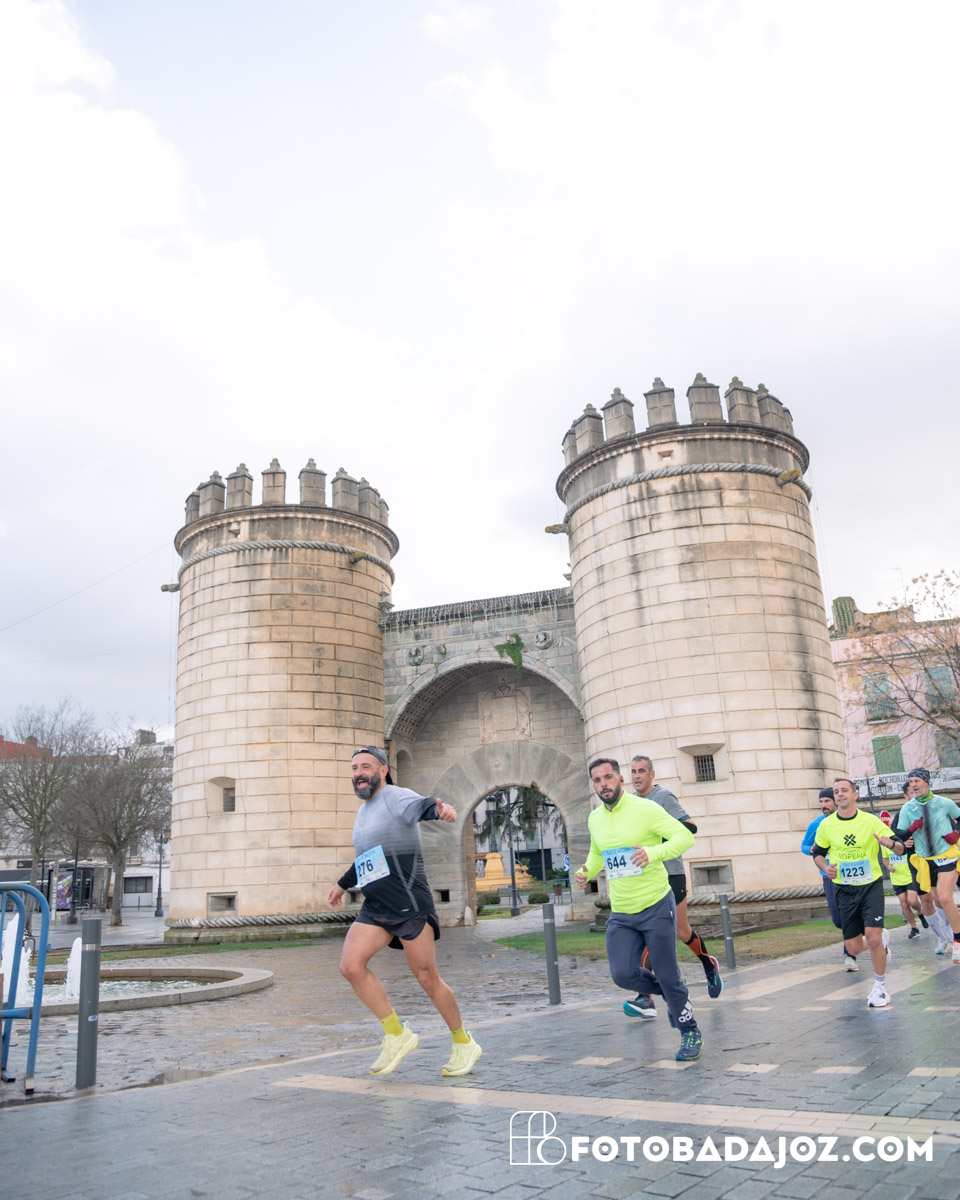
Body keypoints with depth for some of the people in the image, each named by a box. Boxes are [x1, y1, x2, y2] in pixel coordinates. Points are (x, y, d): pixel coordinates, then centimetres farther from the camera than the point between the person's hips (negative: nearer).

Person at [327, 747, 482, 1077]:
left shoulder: (396, 797, -8)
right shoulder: (363, 811, 18)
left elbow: (421, 806, -32)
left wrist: (440, 809, -55)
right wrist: (342, 884, 46)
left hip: (409, 904, -8)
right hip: (374, 909, 8)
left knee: (427, 979, -2)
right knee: (351, 965, -12)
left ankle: (464, 1044, 19)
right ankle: (397, 1035, 2)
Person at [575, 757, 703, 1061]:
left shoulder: (644, 808, -12)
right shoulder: (595, 818, 6)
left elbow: (685, 836, -18)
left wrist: (654, 852, -35)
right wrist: (586, 872, 3)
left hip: (656, 907, -5)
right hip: (620, 914, 5)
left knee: (667, 976, -1)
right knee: (623, 974, -8)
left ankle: (691, 1033, 25)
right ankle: (670, 994, 23)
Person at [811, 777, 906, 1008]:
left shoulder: (871, 820, -7)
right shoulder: (826, 825, -2)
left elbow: (900, 848, -4)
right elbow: (817, 853, 12)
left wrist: (891, 843, -27)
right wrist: (825, 867, -9)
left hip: (871, 885, -2)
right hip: (845, 891, 2)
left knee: (873, 937, -18)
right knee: (854, 948, 3)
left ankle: (880, 988, 6)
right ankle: (882, 942, 38)